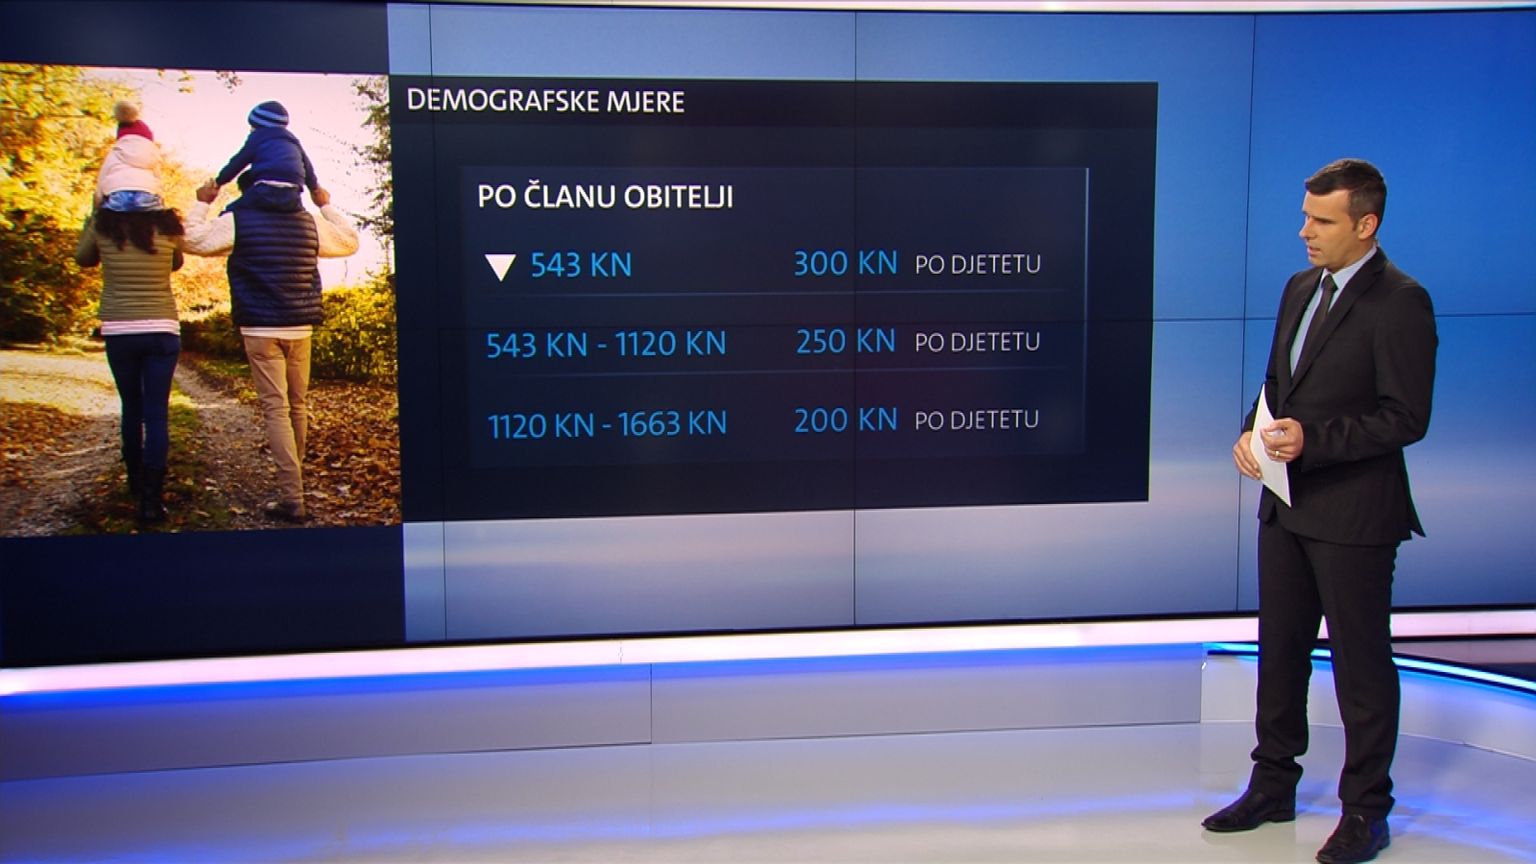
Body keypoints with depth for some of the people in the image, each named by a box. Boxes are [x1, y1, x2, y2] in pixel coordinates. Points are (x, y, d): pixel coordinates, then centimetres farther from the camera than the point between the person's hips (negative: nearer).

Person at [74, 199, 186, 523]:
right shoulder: (167, 225, -4)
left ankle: (136, 481, 32)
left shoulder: (103, 225, -4)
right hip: (161, 330, -1)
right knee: (156, 413, -1)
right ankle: (151, 497, -6)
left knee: (131, 408, 17)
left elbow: (82, 258, 15)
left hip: (118, 331, 1)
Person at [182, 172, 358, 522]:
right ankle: (294, 477, 31)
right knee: (298, 404, 16)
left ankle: (292, 497, -11)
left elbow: (193, 239, 2)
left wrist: (201, 203, 16)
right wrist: (327, 206, 30)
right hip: (301, 327, 4)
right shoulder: (309, 221, 7)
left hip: (260, 329, -4)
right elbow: (349, 241, 20)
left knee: (276, 409, -6)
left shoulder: (237, 220, -4)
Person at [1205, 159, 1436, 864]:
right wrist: (1253, 434, -1)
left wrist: (1312, 438, -25)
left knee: (1361, 662, 5)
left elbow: (1406, 417, -17)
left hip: (1354, 513, -8)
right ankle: (1273, 786, 31)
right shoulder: (1301, 288, 11)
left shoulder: (1399, 301, -13)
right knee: (1279, 651, 16)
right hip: (1287, 503, 8)